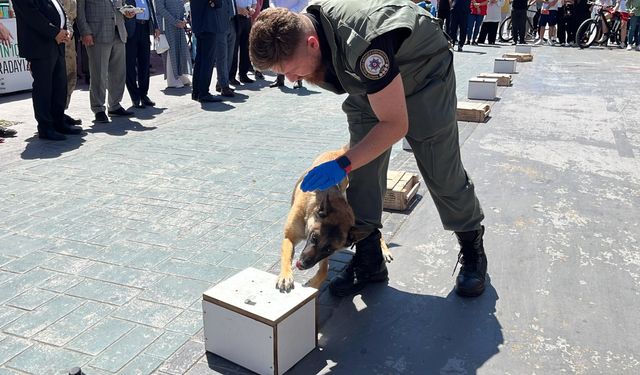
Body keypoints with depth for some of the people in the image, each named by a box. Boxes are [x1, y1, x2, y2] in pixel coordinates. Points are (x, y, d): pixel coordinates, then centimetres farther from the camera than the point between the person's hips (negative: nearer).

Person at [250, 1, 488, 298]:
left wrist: (343, 164, -39)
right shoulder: (299, 33, -19)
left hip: (424, 79, -6)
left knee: (442, 174, -1)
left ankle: (472, 249, 22)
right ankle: (369, 260, 7)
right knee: (362, 171, -5)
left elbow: (396, 124, -36)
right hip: (368, 86, 6)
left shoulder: (362, 42, -43)